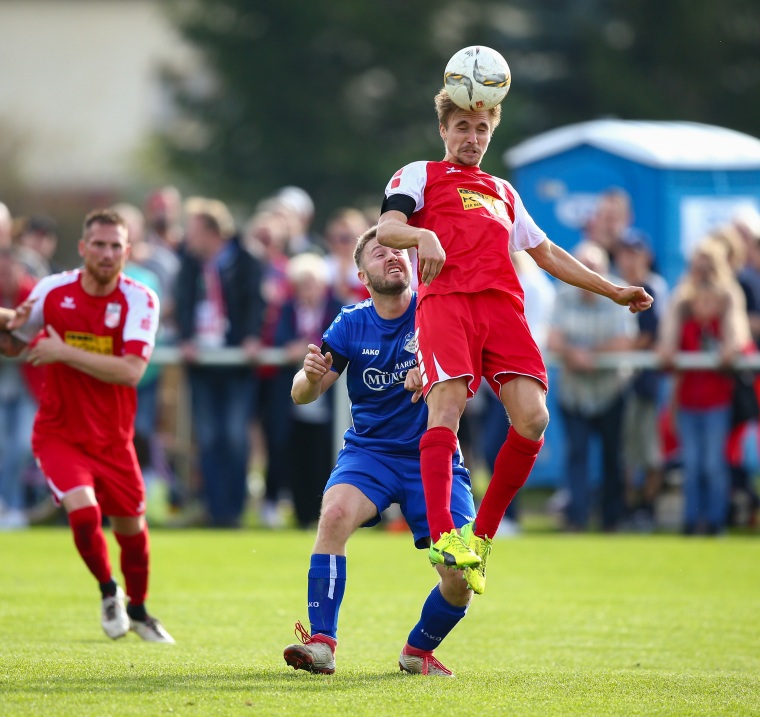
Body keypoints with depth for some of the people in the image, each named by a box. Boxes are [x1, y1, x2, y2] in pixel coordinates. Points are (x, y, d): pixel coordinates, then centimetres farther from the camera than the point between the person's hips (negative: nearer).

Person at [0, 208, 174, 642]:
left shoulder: (139, 300, -12)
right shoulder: (53, 291, -7)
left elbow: (131, 371, -24)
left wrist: (64, 352, -26)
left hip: (113, 439, 1)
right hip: (59, 434, -1)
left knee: (132, 527, 10)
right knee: (83, 509, -23)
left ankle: (137, 609, 38)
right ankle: (108, 590, 6)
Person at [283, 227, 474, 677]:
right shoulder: (352, 324, -2)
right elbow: (302, 395, -4)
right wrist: (311, 375, -29)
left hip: (434, 457, 0)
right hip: (369, 451, 0)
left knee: (460, 580, -11)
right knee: (335, 512, -32)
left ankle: (419, 651, 20)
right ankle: (322, 644, -33)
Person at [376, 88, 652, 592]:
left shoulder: (503, 192, 35)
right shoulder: (419, 175, 20)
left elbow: (547, 254, 39)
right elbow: (387, 229, 2)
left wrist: (614, 291, 34)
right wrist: (422, 236, -21)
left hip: (502, 304, 4)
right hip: (445, 300, -4)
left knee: (533, 417, -15)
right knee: (447, 405, -25)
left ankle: (482, 536, -4)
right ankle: (442, 536, -33)